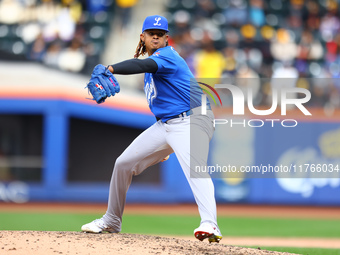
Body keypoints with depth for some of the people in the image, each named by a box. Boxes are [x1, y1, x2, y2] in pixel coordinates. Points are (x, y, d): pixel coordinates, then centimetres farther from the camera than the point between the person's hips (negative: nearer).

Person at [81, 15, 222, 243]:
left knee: (194, 167, -33)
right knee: (123, 164, 11)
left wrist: (110, 69, -51)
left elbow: (145, 65, -35)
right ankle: (111, 222, 26)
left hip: (192, 121, -9)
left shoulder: (167, 55, -13)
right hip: (164, 125, 9)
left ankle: (209, 225, -49)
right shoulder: (154, 59, 15)